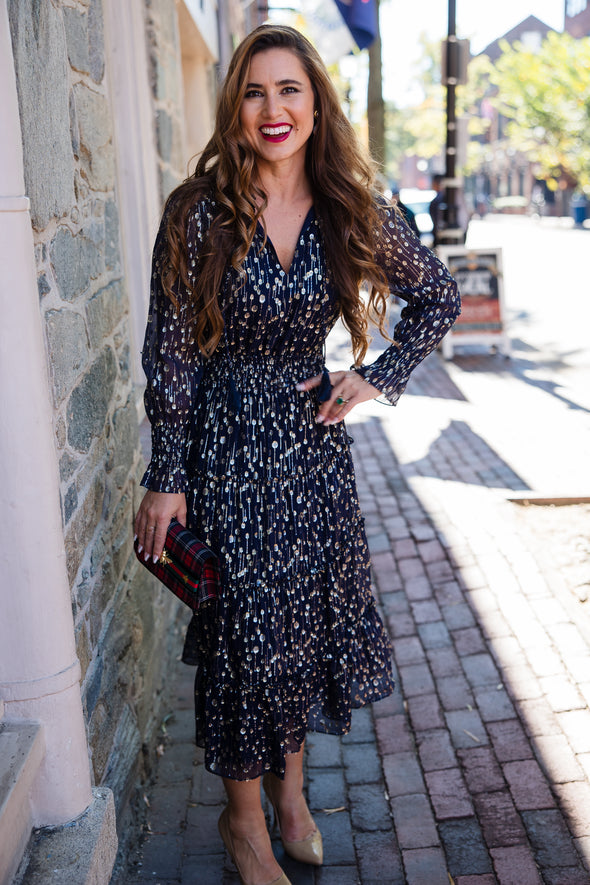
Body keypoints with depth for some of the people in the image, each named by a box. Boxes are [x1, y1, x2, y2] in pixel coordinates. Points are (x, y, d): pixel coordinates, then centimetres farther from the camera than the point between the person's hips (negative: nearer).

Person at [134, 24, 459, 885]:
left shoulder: (351, 211, -2)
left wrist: (379, 376, -1)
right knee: (243, 628, 5)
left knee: (315, 614, 12)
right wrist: (167, 479, -8)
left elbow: (438, 294, 11)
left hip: (313, 436, 4)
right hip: (226, 442, -3)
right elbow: (168, 353, -8)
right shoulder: (199, 211, -11)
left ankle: (289, 781, 38)